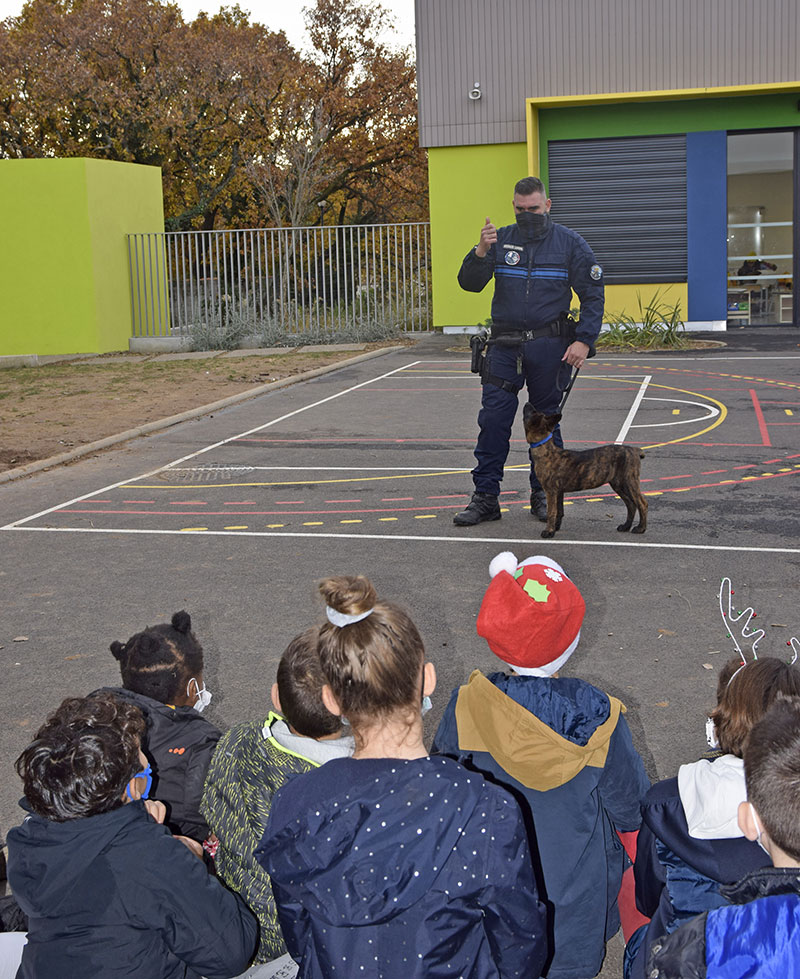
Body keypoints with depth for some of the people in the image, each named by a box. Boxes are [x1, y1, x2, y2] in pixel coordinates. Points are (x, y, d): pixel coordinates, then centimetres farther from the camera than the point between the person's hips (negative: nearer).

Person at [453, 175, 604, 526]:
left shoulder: (569, 243, 1)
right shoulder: (500, 240, 5)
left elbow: (593, 294, 2)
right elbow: (469, 283, 0)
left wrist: (584, 340, -9)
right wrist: (480, 252, -19)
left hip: (549, 346, -1)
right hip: (504, 344, 1)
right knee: (493, 419, -3)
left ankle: (543, 494, 18)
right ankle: (485, 497, 2)